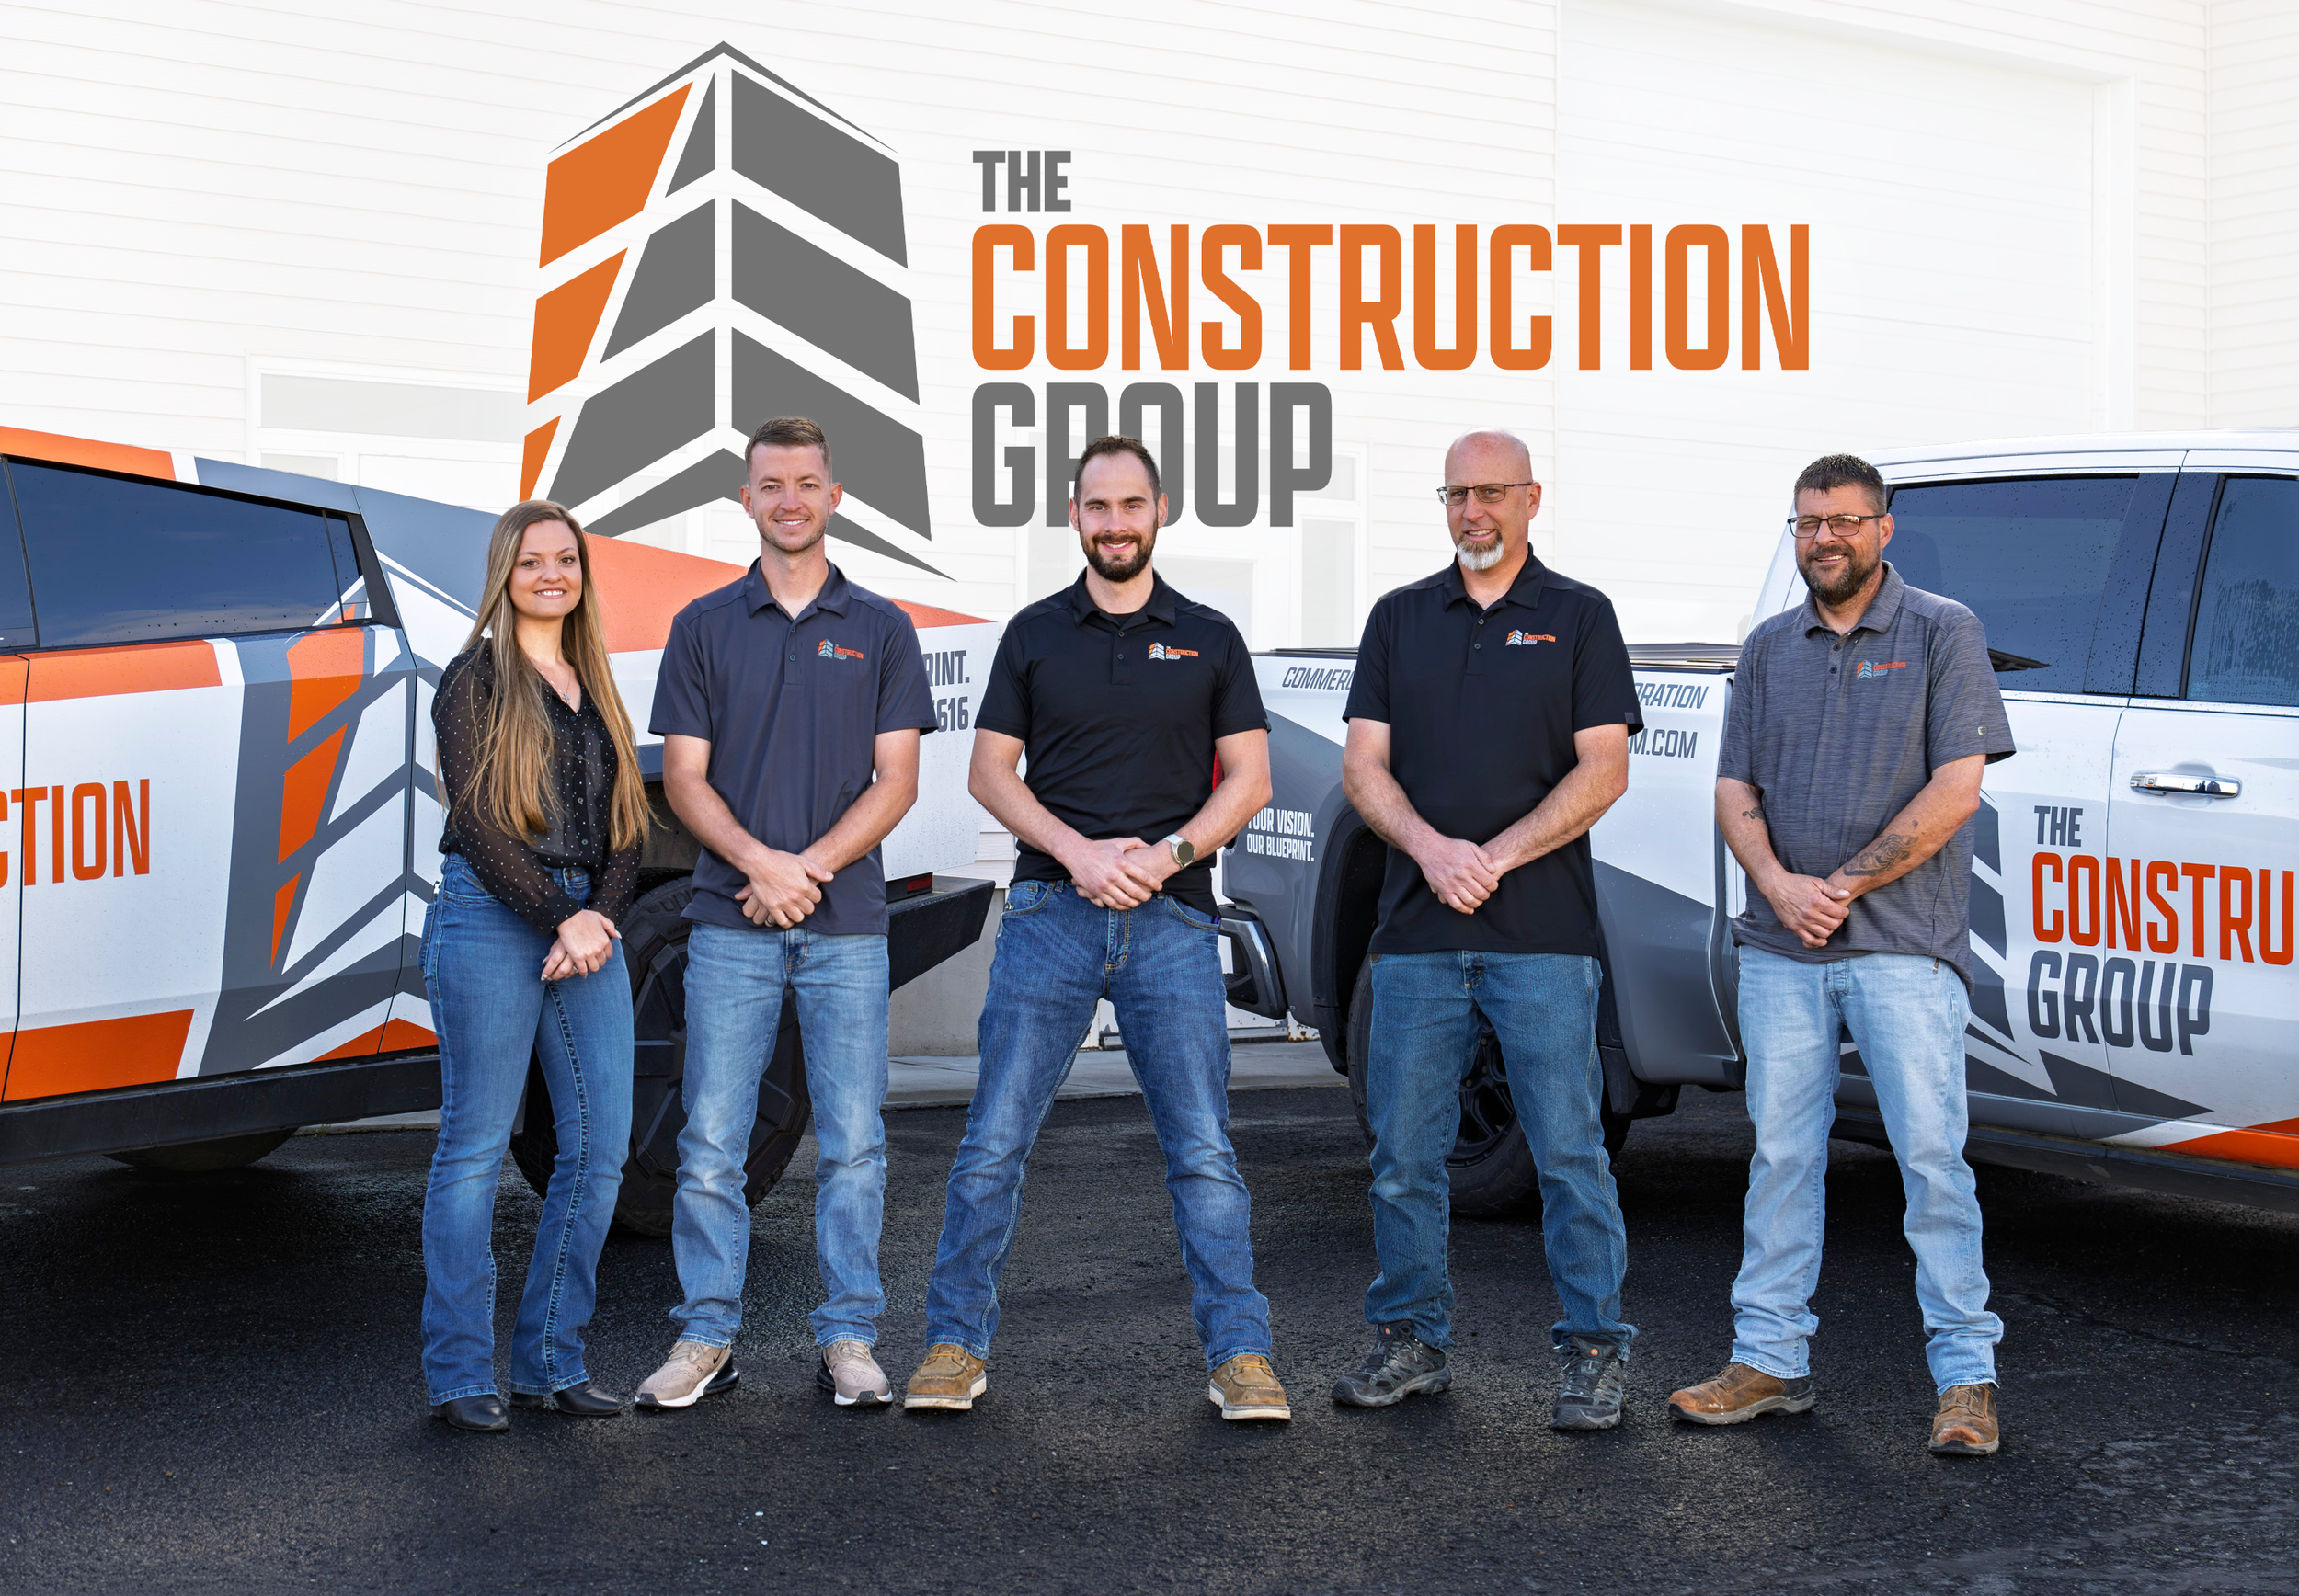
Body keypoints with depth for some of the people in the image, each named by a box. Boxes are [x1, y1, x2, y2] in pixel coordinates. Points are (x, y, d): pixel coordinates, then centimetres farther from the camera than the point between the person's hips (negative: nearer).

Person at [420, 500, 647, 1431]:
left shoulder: (595, 689, 18)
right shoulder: (476, 681, 0)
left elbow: (626, 825, 14)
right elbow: (478, 822, -8)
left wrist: (601, 914, -4)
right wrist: (559, 920, -13)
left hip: (586, 924, 6)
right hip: (489, 920, -6)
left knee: (600, 1146, 3)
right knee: (475, 1149, -2)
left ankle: (550, 1362, 13)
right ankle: (460, 1377, 5)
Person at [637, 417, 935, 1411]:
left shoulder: (880, 629, 7)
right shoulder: (704, 627, 8)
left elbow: (896, 781, 2)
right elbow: (684, 779, 3)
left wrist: (808, 866, -12)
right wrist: (759, 862, -14)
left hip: (847, 926, 0)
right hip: (730, 923, 0)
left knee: (852, 1142, 2)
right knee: (711, 1141, 1)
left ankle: (848, 1339, 12)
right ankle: (706, 1338, 11)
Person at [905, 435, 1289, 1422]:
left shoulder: (1209, 638, 10)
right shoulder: (1035, 634, 10)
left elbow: (1249, 779, 6)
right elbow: (991, 772, 6)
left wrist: (1169, 851, -10)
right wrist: (1080, 852, -9)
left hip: (1173, 921, 0)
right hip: (1051, 913, 1)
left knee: (1203, 1150, -2)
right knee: (994, 1142, 0)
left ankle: (1240, 1356, 4)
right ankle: (956, 1345, 10)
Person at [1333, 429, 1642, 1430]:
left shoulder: (1579, 618, 5)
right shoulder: (1400, 619, 13)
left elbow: (1603, 770, -2)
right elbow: (1363, 765, 6)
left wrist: (1495, 857, -12)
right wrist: (1434, 850, -11)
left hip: (1544, 935, -3)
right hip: (1417, 934, 3)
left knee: (1569, 1151, -1)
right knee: (1405, 1150, 6)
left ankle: (1594, 1352, 9)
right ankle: (1410, 1341, 19)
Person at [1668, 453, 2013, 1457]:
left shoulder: (1942, 633, 1)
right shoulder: (1769, 648, 14)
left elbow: (1955, 789, -7)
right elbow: (1735, 790, 11)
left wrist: (1845, 885, -10)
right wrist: (1780, 884, -8)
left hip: (1902, 946, -4)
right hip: (1780, 949, 4)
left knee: (1931, 1153, -4)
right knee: (1781, 1153, 7)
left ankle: (1966, 1374, 3)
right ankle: (1770, 1359, 15)